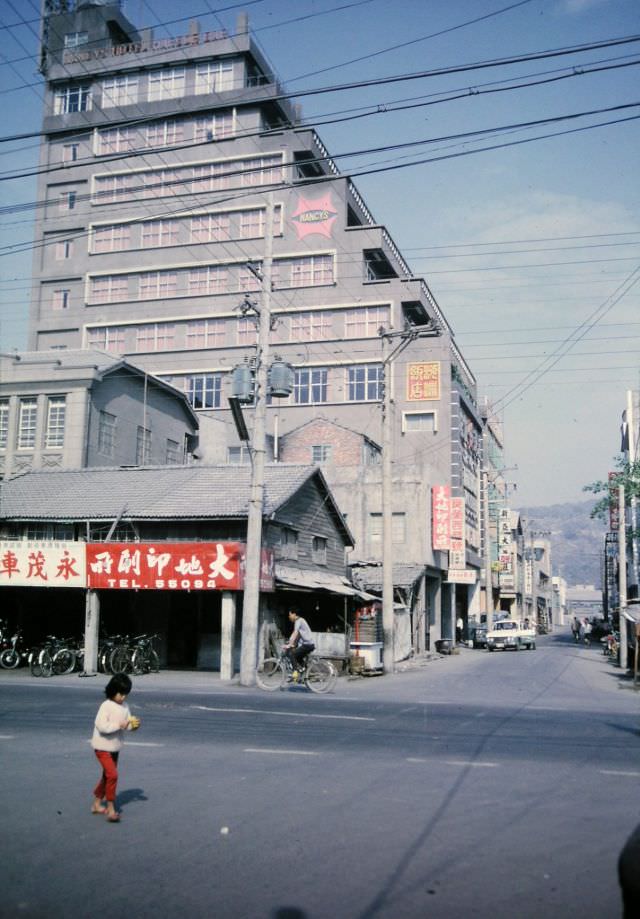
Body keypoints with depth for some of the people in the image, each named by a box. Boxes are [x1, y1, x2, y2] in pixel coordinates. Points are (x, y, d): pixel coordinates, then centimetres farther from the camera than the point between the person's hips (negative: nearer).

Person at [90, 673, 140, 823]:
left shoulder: (124, 707, 2)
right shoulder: (106, 706, -19)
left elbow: (128, 723, 6)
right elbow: (101, 726, -27)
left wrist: (134, 725, -16)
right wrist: (119, 725, -30)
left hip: (115, 747, 8)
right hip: (103, 747, -8)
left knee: (107, 776, 18)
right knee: (112, 775, -16)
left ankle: (96, 805, 34)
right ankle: (111, 809, -10)